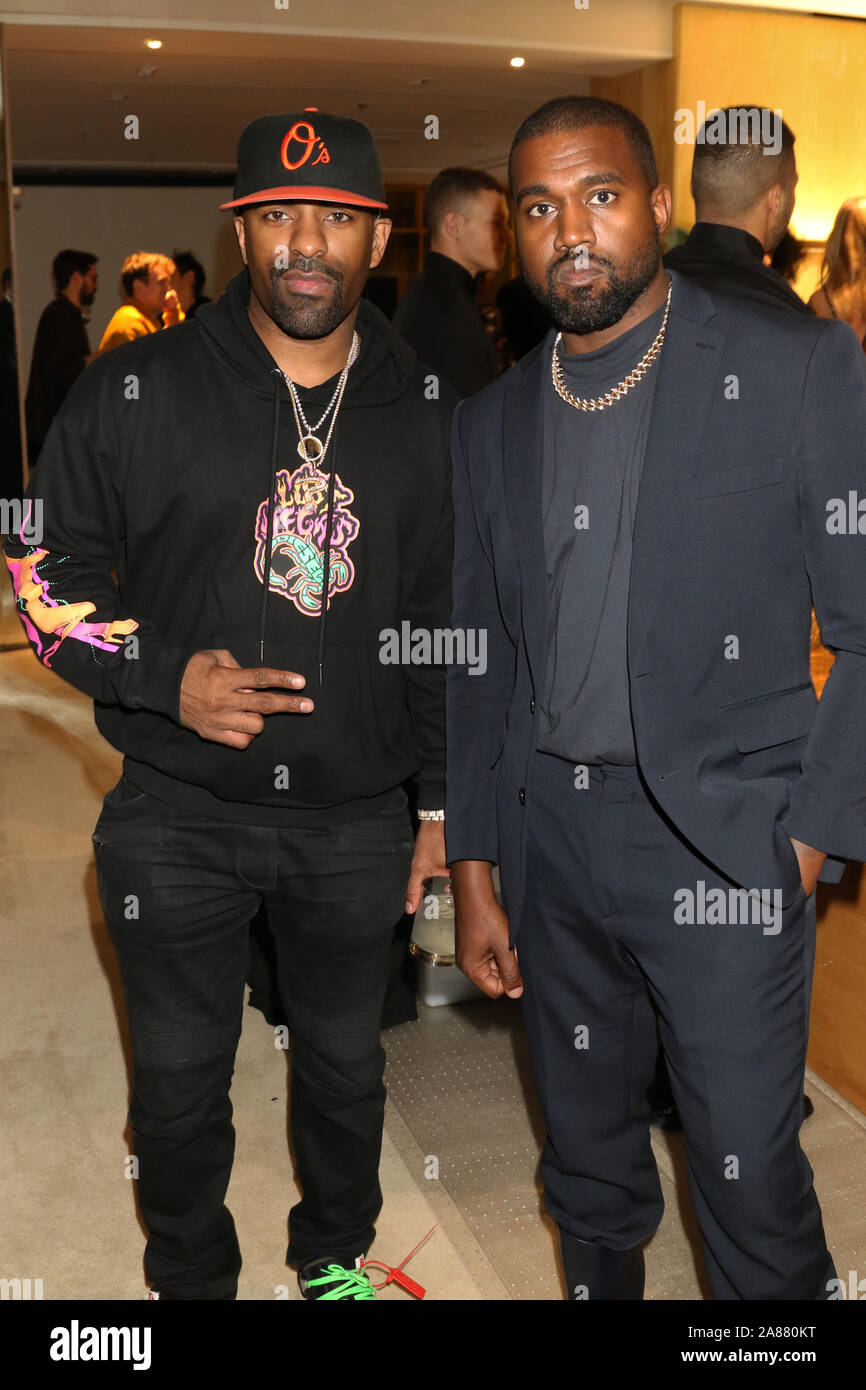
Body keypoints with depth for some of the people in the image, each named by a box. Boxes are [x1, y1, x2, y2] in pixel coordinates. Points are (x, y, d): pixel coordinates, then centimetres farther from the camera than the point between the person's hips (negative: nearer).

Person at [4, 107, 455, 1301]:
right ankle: (191, 1280, 40)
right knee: (180, 1077, 14)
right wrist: (168, 677, -16)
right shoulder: (135, 393, -5)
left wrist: (446, 802, 9)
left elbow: (444, 621, 8)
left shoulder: (422, 417, 2)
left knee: (345, 1060, 19)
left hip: (358, 820, 2)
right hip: (180, 816, -1)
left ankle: (335, 1260, 46)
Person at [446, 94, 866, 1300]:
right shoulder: (492, 423, 9)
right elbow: (479, 663, 12)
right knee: (587, 1157, 19)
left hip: (722, 840, -4)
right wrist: (473, 872, 9)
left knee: (749, 1173, 3)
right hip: (551, 838, 5)